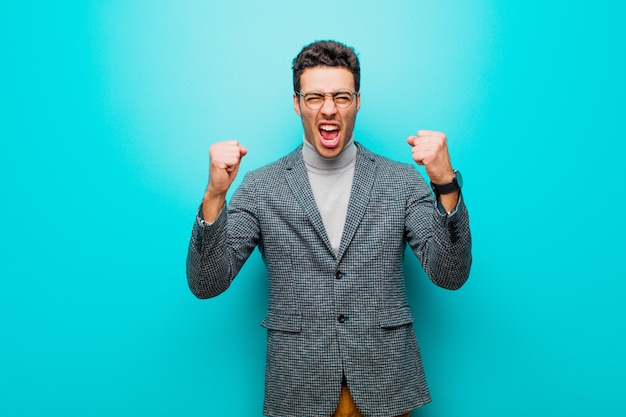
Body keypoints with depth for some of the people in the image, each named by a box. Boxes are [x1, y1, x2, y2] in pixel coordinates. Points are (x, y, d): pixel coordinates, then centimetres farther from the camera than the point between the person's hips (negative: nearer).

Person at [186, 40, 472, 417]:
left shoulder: (402, 180, -2)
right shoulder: (260, 187, -3)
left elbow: (451, 275, -8)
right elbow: (206, 284, -7)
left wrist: (446, 184, -23)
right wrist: (214, 195, -22)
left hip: (385, 387, 1)